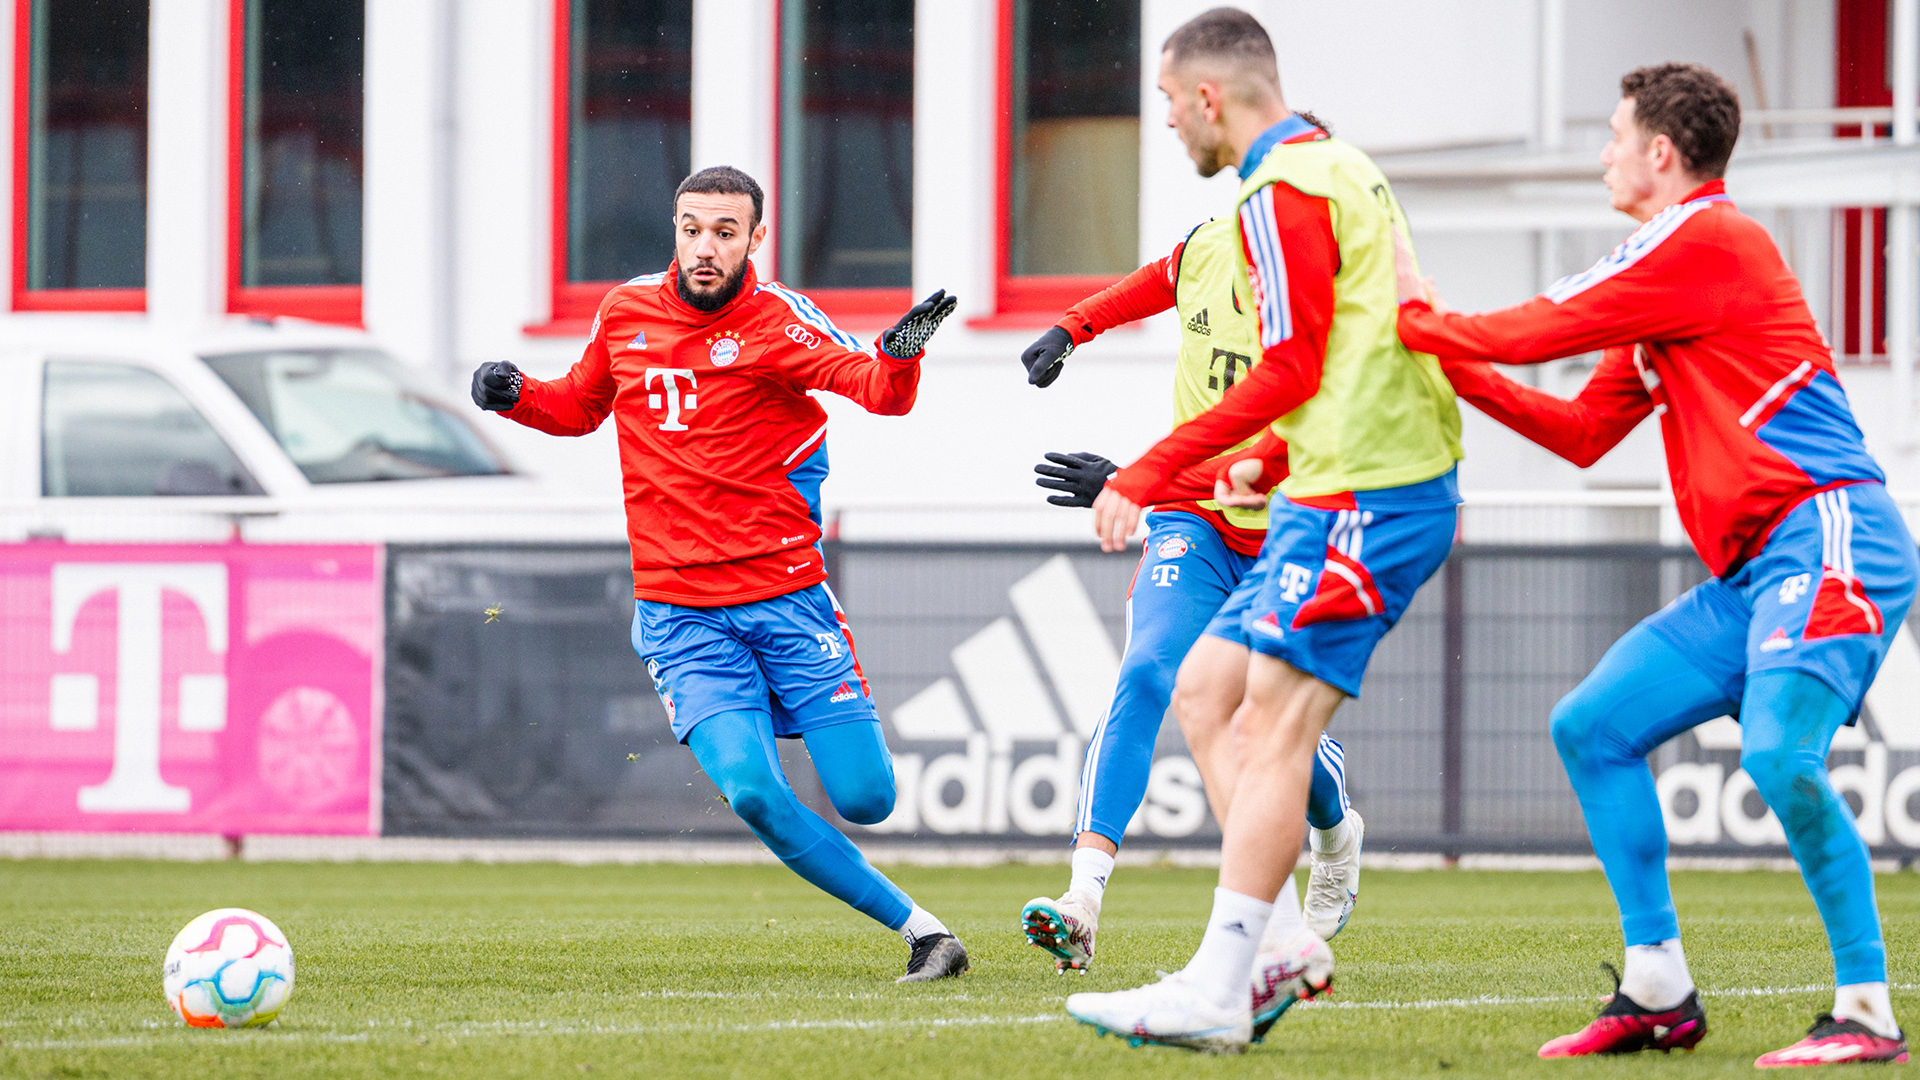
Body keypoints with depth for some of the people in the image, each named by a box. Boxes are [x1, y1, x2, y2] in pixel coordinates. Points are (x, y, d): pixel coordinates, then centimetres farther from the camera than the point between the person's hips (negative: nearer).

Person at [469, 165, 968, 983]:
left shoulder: (777, 318, -5)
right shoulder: (625, 313, 7)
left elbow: (876, 390, -19)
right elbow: (581, 407, 25)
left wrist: (899, 356, -41)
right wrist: (517, 395, 5)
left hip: (785, 593, -2)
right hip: (681, 614, 2)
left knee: (866, 799, -8)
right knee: (752, 792, -20)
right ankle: (917, 927, -6)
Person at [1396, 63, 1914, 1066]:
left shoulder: (1706, 240, -9)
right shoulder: (1670, 262, 22)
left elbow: (1535, 329, -9)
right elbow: (1583, 431, 25)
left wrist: (1412, 323, 7)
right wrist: (1450, 360, 21)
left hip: (1825, 543, -11)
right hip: (1752, 576, 11)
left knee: (1777, 754, -28)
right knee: (1590, 727, 8)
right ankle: (1658, 994, 9)